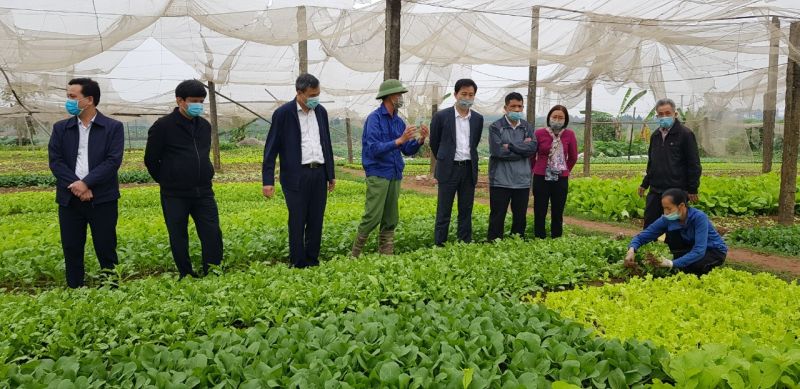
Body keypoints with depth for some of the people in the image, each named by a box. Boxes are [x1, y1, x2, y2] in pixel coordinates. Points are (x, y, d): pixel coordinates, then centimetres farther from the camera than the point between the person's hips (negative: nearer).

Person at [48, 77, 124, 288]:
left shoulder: (113, 127, -1)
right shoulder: (60, 128, 9)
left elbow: (113, 161, -10)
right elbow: (55, 161, 1)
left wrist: (86, 182, -18)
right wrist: (75, 185, -14)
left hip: (102, 199, -3)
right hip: (70, 198, 3)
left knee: (106, 250, 3)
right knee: (71, 250, 8)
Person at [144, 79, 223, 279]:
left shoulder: (205, 125, 8)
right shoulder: (163, 126, -8)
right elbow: (151, 160, -2)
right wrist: (166, 181, 7)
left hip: (203, 192, 4)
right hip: (175, 195, -4)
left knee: (213, 234, 0)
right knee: (179, 239, 6)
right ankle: (186, 276, 19)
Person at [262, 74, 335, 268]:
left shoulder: (321, 111, 10)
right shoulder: (283, 113, -5)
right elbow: (271, 149, -5)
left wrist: (331, 174, 18)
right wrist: (268, 181, -11)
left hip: (319, 174, 5)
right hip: (296, 176, -5)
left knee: (316, 222, 8)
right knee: (297, 223, 0)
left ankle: (313, 262, 19)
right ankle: (298, 265, 10)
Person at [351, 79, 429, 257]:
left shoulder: (399, 121, 12)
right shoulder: (374, 118, -8)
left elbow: (408, 150, 13)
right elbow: (374, 149, -17)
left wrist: (420, 140, -5)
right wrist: (399, 140, -22)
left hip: (395, 175, 7)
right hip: (378, 174, -7)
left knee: (390, 220, 8)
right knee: (373, 217, -11)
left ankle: (387, 255, 16)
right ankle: (355, 254, 1)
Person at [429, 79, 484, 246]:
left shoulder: (478, 119, 6)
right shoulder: (441, 116, -5)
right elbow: (434, 143, 7)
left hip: (469, 169, 4)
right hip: (448, 169, -3)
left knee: (466, 212, 8)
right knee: (443, 212, 0)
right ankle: (439, 245, 6)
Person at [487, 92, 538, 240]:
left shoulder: (527, 127, 10)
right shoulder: (496, 127, -3)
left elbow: (533, 148, -6)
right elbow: (497, 151, -16)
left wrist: (511, 146, -13)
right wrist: (522, 148, -8)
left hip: (522, 181, 4)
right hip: (500, 181, -4)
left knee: (520, 217, 12)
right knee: (497, 217, 3)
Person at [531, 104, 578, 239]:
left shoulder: (569, 135, -4)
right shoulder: (539, 133, -8)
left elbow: (573, 158, 10)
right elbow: (531, 155, 7)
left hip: (561, 180, 1)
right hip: (541, 179, -1)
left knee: (557, 213, 9)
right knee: (540, 212, 5)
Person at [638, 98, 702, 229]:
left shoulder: (685, 134, -8)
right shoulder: (655, 135, 12)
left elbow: (694, 164, -8)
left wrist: (693, 189, -10)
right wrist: (645, 184, 20)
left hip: (677, 191, -6)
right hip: (655, 190, 6)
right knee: (649, 224, 8)